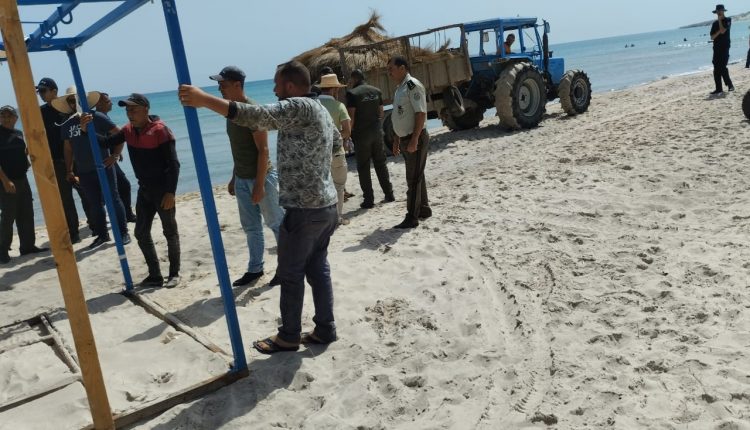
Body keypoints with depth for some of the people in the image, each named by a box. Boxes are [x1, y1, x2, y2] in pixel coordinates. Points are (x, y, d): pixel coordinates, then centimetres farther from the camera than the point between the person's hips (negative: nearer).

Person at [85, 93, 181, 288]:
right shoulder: (128, 130, 6)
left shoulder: (160, 129, -16)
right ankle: (155, 275, 20)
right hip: (144, 189, 8)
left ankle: (174, 274, 16)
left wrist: (170, 192, -22)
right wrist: (87, 130, -11)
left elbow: (173, 164, -18)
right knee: (141, 233, 10)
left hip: (162, 189, -8)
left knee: (170, 232, 4)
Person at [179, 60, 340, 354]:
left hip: (305, 209, -9)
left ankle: (289, 336, 17)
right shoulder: (320, 109, 13)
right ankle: (325, 329, 23)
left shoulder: (298, 107, -17)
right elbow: (337, 138, 33)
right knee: (318, 267, 16)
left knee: (291, 274, 4)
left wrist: (204, 100, -36)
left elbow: (258, 116, -33)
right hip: (327, 205, 10)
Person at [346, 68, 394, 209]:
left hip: (361, 134, -5)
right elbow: (381, 113, 10)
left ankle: (368, 199, 3)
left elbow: (351, 117, -14)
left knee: (363, 167, 2)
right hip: (377, 132, 5)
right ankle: (389, 194, 18)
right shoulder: (376, 91, 7)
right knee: (381, 163, 15)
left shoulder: (352, 93, -10)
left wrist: (349, 133, -4)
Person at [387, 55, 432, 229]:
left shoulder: (413, 85, -14)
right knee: (416, 176, 16)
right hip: (405, 140, 9)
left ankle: (412, 218, 1)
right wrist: (396, 141, 18)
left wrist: (414, 140, -24)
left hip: (416, 139, -9)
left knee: (414, 179, -5)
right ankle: (424, 209, 28)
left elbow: (421, 113, -21)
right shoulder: (399, 88, 15)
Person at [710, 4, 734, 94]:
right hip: (716, 48, 5)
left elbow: (723, 31, -16)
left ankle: (729, 84, -1)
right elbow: (712, 37, 5)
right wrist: (718, 31, -13)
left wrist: (720, 20, -8)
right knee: (716, 70, 2)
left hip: (725, 47, -5)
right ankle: (718, 89, 7)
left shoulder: (727, 21, -1)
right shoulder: (715, 23, 13)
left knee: (722, 67, -14)